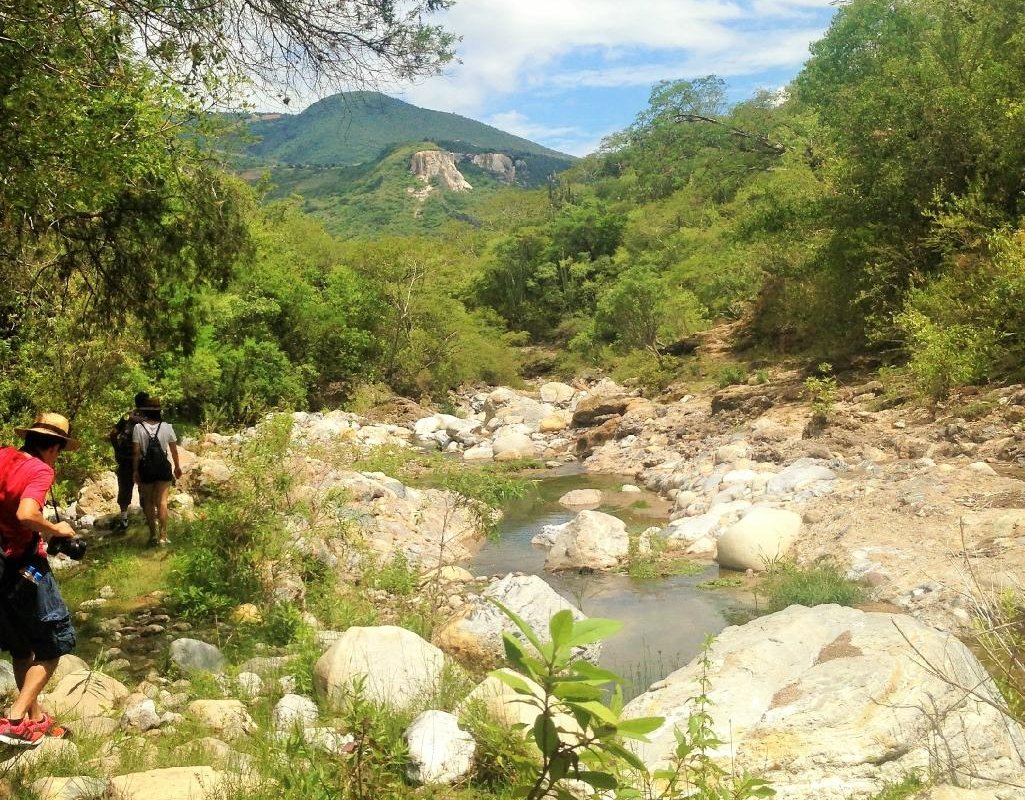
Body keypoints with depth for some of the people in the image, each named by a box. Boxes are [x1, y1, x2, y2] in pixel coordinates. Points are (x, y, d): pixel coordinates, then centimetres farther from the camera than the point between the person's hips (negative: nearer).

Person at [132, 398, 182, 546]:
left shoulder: (139, 427, -6)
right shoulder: (166, 427, -3)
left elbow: (136, 452, -7)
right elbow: (174, 450, 5)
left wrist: (135, 470, 1)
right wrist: (177, 466, 18)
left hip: (146, 468, 0)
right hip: (163, 467, 0)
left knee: (148, 502, 13)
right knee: (162, 501, 3)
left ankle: (153, 534, 18)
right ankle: (163, 535, -2)